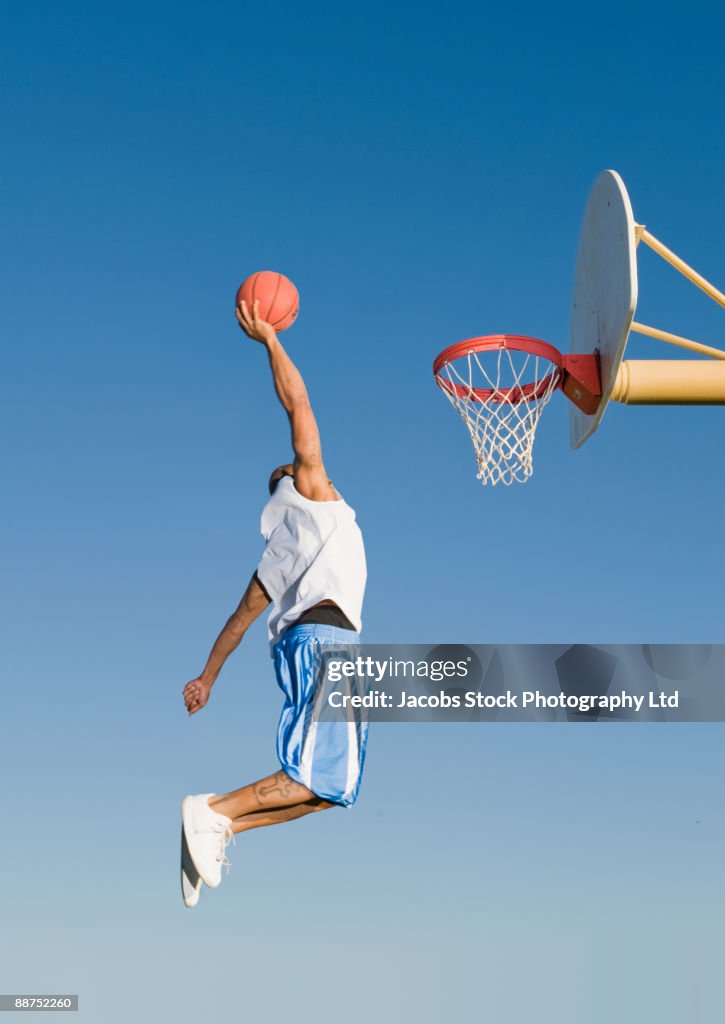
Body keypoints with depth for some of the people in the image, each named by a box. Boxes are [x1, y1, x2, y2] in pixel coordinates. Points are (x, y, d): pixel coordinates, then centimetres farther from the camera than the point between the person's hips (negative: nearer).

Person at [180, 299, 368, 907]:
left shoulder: (279, 551, 31)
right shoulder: (309, 492, 14)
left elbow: (242, 616, 26)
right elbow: (297, 401, 9)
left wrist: (208, 676, 27)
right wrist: (268, 338, 17)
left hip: (303, 637, 8)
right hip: (324, 634, -8)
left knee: (329, 785, 2)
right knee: (323, 776, -19)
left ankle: (218, 829, -6)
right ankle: (213, 812, -24)